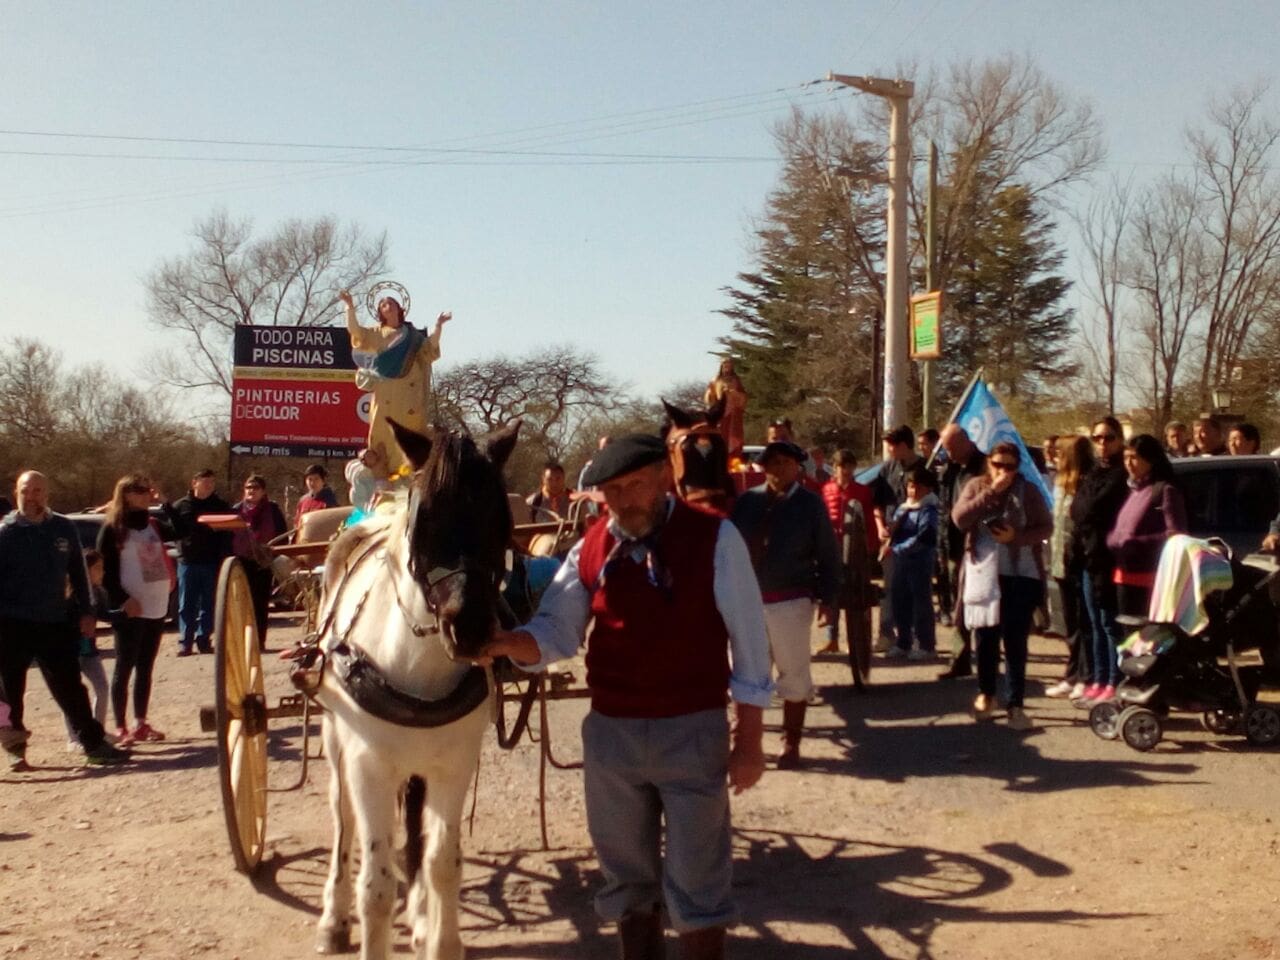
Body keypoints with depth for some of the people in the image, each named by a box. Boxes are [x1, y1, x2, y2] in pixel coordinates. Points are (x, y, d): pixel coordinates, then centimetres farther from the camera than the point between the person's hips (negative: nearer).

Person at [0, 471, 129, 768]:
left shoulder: (64, 528, 5)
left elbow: (78, 573, 12)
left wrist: (85, 611, 8)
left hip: (55, 623, 2)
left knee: (70, 688, 5)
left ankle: (94, 744, 9)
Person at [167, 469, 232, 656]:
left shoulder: (221, 507, 8)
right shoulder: (181, 506, 6)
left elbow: (228, 535, 5)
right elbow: (175, 531, 2)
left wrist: (225, 559, -9)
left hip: (212, 563, 1)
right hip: (188, 561, -1)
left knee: (208, 605, 5)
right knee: (186, 605, 2)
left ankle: (203, 639, 12)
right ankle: (185, 641, 6)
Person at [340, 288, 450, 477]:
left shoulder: (411, 334, 18)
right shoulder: (377, 333, 16)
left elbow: (430, 347, 8)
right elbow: (355, 330, 3)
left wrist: (438, 326, -3)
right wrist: (350, 306, -7)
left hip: (408, 390, 0)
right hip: (385, 389, 0)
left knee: (410, 426, -7)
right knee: (383, 426, -7)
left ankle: (411, 466, -9)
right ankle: (384, 468, -9)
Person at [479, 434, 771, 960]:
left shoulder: (714, 538, -9)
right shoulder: (590, 549, 1)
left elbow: (747, 640, -7)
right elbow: (555, 633, 0)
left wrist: (749, 738, -8)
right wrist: (507, 642, -23)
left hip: (693, 730, -4)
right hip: (609, 731, 4)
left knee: (695, 878, 7)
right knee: (626, 872, 19)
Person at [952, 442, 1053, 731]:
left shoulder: (1028, 491, 1)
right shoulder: (976, 487, 3)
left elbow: (1046, 527, 0)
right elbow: (959, 518, -11)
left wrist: (1017, 536, -17)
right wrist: (991, 492, -17)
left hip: (1021, 575, -1)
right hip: (983, 574, 2)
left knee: (1015, 640, -2)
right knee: (986, 637, 11)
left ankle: (1016, 704, 2)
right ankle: (985, 694, 28)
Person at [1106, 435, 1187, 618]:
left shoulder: (1165, 490, -6)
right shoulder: (1132, 489, 19)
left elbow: (1175, 535, -15)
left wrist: (1137, 544, -20)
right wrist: (1113, 540, -1)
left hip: (1151, 577, -8)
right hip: (1125, 575, 8)